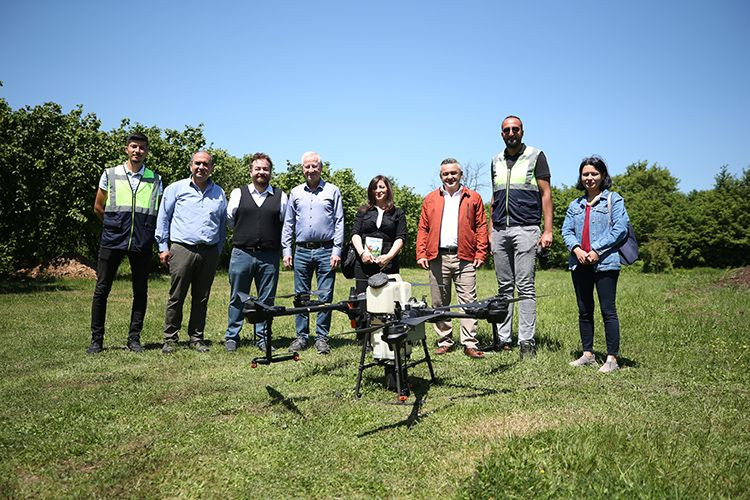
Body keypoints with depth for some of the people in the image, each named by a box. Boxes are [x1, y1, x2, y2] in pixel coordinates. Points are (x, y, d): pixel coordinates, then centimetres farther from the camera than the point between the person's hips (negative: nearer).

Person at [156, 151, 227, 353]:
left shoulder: (219, 193, 13)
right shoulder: (176, 188, 5)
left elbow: (223, 225, 18)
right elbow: (163, 219, 7)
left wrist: (218, 251, 13)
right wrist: (163, 247, 1)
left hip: (209, 252, 3)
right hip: (182, 249, -2)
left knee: (201, 298, 8)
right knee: (176, 297, 0)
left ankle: (196, 337, 18)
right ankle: (170, 338, 10)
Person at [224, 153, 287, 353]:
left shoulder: (280, 196, 8)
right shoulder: (238, 193, 7)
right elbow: (229, 220, 15)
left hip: (269, 256, 1)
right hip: (242, 253, 0)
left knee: (267, 299, 7)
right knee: (237, 298, 7)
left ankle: (263, 338, 18)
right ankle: (232, 337, 17)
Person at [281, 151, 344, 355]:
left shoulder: (332, 191, 6)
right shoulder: (295, 193, 13)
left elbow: (339, 223, 2)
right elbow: (288, 223, 15)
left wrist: (337, 250, -6)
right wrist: (286, 250, 6)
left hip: (326, 251, -2)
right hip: (302, 251, 3)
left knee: (325, 296, 0)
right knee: (301, 296, 6)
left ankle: (322, 337, 9)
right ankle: (301, 336, 16)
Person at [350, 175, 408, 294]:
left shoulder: (398, 213, 13)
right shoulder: (363, 211, 17)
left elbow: (401, 238, 4)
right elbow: (355, 234, 8)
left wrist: (389, 256, -11)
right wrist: (362, 252, -9)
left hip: (388, 264, -1)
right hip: (364, 263, 1)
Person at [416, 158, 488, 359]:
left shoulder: (473, 198, 10)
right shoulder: (430, 199, 13)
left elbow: (481, 227, 6)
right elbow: (423, 229, 10)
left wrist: (480, 253, -3)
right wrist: (421, 253, 0)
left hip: (464, 257, -2)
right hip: (437, 257, 2)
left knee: (468, 301, -5)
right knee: (439, 302, 6)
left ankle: (470, 344, -2)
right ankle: (444, 341, 15)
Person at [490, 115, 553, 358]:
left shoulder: (536, 156, 4)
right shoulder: (496, 161, 18)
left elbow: (546, 194, 0)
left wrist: (548, 230, -8)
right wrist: (491, 230, 14)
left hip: (525, 229, -5)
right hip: (500, 231, 5)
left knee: (525, 287, -6)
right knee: (504, 288, 7)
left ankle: (527, 342, -2)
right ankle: (503, 340, 11)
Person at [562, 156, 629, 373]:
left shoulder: (614, 200, 2)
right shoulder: (575, 205, 17)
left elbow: (620, 229, -7)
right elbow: (567, 231, 11)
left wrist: (597, 250, -14)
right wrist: (576, 248, -9)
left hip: (604, 263, -5)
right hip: (579, 263, 5)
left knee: (608, 310, -5)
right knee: (584, 311, 10)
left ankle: (612, 358, 1)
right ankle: (588, 354, 19)